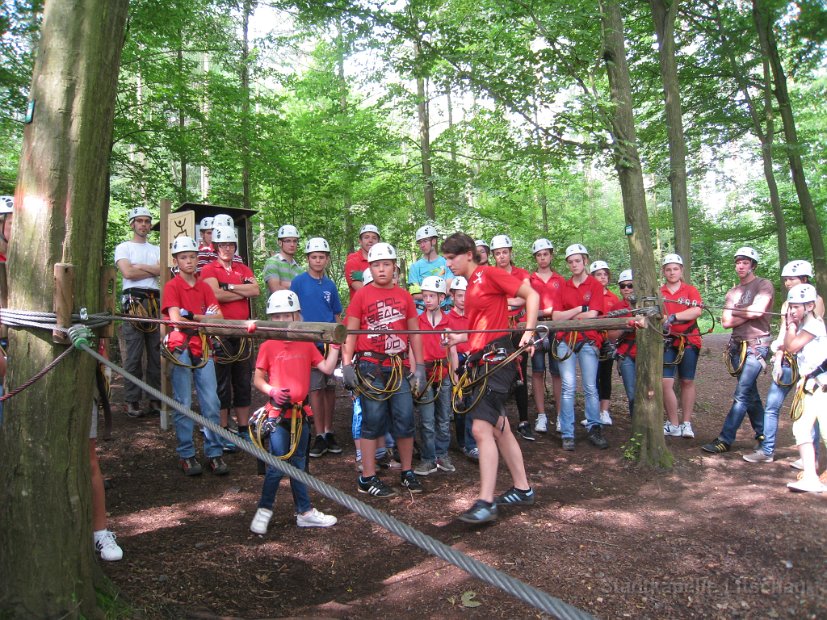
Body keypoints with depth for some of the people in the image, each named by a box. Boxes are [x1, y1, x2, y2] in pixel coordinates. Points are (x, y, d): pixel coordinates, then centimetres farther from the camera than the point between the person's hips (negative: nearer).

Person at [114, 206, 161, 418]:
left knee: (156, 352, 3)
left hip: (155, 301, 4)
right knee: (134, 354, -6)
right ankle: (132, 401, 0)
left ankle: (155, 398, 8)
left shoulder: (156, 249, 21)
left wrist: (139, 266, -4)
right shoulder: (123, 248, 10)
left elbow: (162, 270, 3)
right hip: (134, 301, -4)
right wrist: (152, 270, 2)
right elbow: (128, 272, -6)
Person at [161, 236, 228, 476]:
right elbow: (176, 320, -13)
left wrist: (192, 316, -10)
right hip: (180, 349, -3)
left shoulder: (204, 287, 12)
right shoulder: (172, 286, 0)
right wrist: (205, 317, -7)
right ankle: (186, 455, 10)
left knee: (211, 402, 0)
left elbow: (219, 318, 2)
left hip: (203, 349, 4)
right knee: (184, 404, 0)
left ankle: (214, 453, 7)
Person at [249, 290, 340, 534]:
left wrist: (335, 345, -4)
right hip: (277, 414, -4)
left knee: (298, 464, 15)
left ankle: (304, 512, 23)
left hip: (299, 412, 4)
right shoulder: (268, 346, -4)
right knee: (278, 465, -3)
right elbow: (258, 379, -1)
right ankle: (264, 510, 17)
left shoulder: (307, 345, 6)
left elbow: (327, 368, 0)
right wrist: (272, 391, -17)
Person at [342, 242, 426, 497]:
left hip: (399, 367, 3)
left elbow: (415, 332, 11)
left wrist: (419, 366, 8)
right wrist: (347, 364, -9)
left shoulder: (404, 296, 7)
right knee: (373, 421, 1)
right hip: (370, 367, -3)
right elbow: (350, 332, -1)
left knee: (405, 420, 5)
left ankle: (407, 472, 22)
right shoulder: (361, 295, -1)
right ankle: (367, 478, 12)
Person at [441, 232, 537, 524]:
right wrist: (459, 337, 10)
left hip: (497, 356, -10)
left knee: (481, 428, -14)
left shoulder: (490, 273, -8)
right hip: (482, 359, 10)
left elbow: (532, 295, -10)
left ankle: (486, 502, -10)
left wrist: (528, 332, -18)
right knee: (499, 428, 15)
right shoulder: (471, 286, 17)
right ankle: (522, 489, 26)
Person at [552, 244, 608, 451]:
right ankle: (567, 434, 0)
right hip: (565, 341, 2)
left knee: (590, 388, 1)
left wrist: (567, 315, -1)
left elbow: (592, 315, -9)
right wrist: (580, 309, -7)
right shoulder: (563, 286, 10)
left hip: (588, 341, -1)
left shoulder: (595, 285, 2)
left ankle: (594, 429, 14)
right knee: (568, 387, -2)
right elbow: (556, 316, 1)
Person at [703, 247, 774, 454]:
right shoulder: (732, 292, 14)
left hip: (756, 345, -7)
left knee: (742, 395, -11)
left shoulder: (764, 285, -3)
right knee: (750, 394, 13)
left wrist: (735, 311, -2)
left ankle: (725, 440, -11)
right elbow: (726, 322, 4)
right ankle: (762, 433, 25)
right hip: (737, 346, 7)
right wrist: (747, 315, -10)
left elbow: (757, 311, -18)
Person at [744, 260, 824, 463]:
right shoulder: (786, 305, 13)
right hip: (787, 362, 5)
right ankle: (767, 451, 7)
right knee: (771, 406, 1)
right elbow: (782, 335, 9)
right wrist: (778, 362, -1)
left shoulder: (816, 301, -2)